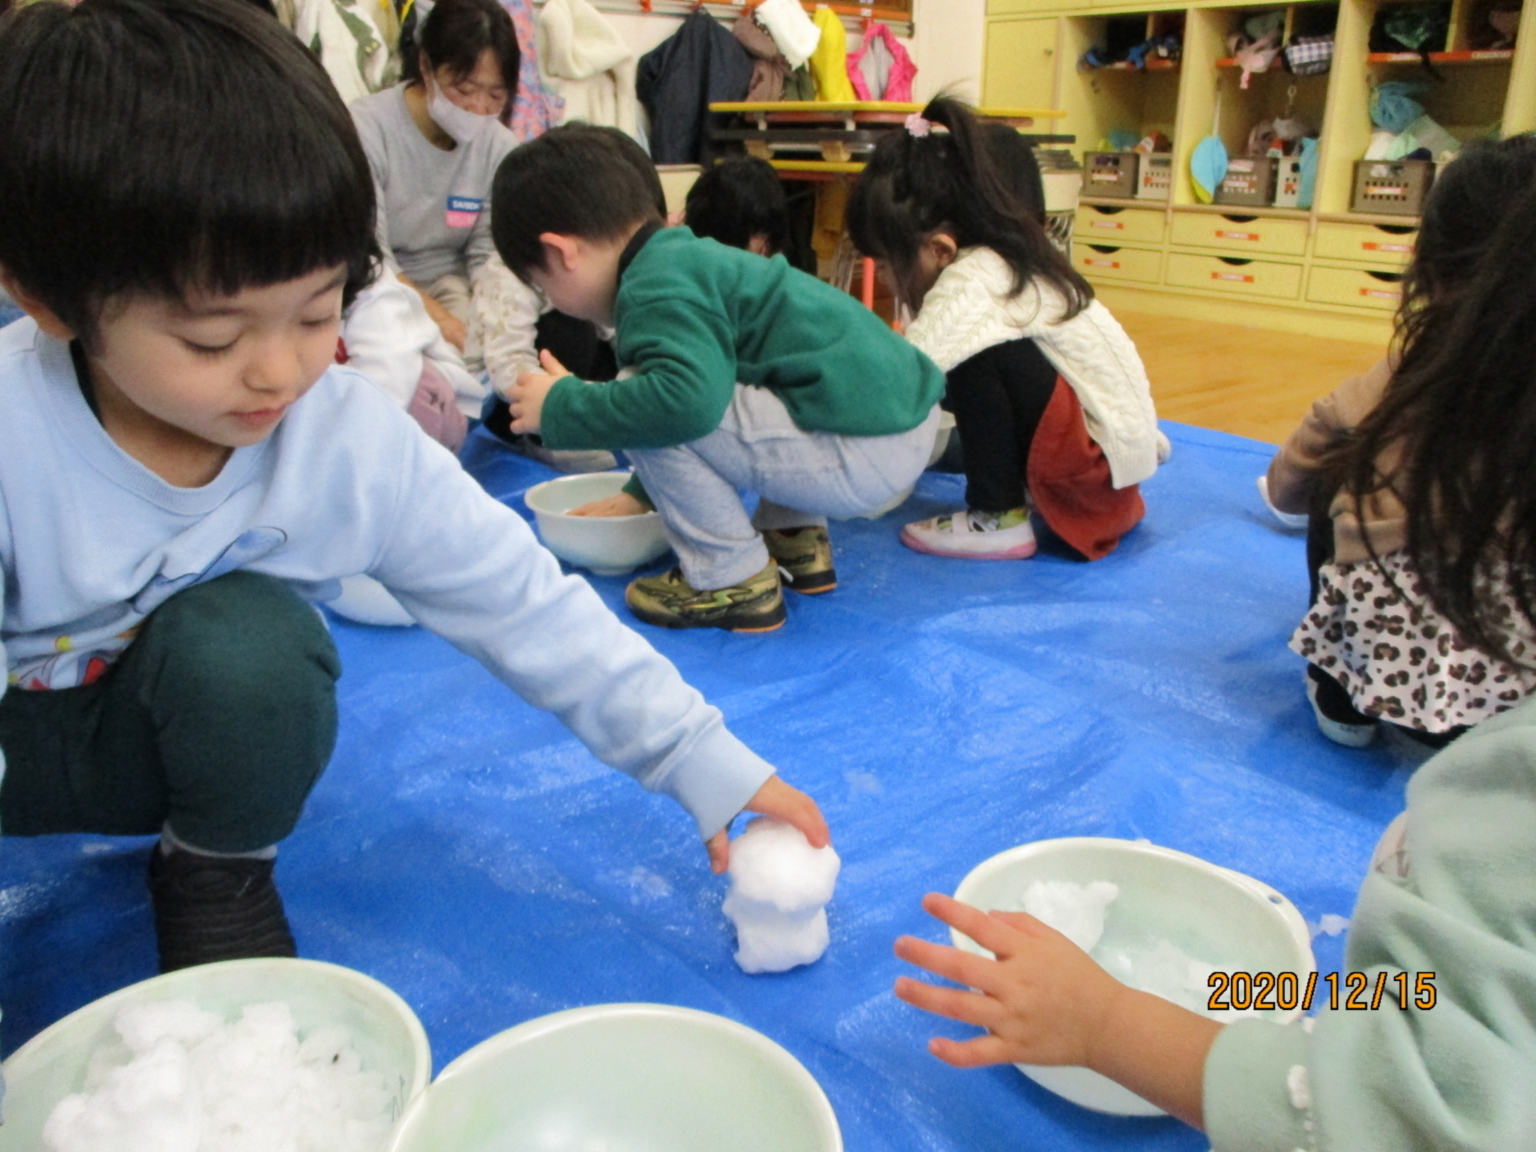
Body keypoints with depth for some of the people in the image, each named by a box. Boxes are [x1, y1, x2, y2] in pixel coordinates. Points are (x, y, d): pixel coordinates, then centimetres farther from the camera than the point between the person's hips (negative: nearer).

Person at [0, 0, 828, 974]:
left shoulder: (357, 445, -21)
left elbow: (529, 610, -17)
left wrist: (704, 762, -19)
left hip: (202, 736, 1)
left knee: (242, 638, -31)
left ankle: (218, 874, -3)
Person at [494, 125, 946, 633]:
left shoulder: (654, 290, -14)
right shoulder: (686, 254, 18)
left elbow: (688, 400, -32)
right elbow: (702, 378, 32)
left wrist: (561, 406, -16)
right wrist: (639, 492, 41)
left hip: (859, 457, -10)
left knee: (653, 422, -15)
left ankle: (735, 582, 0)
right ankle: (797, 542, 22)